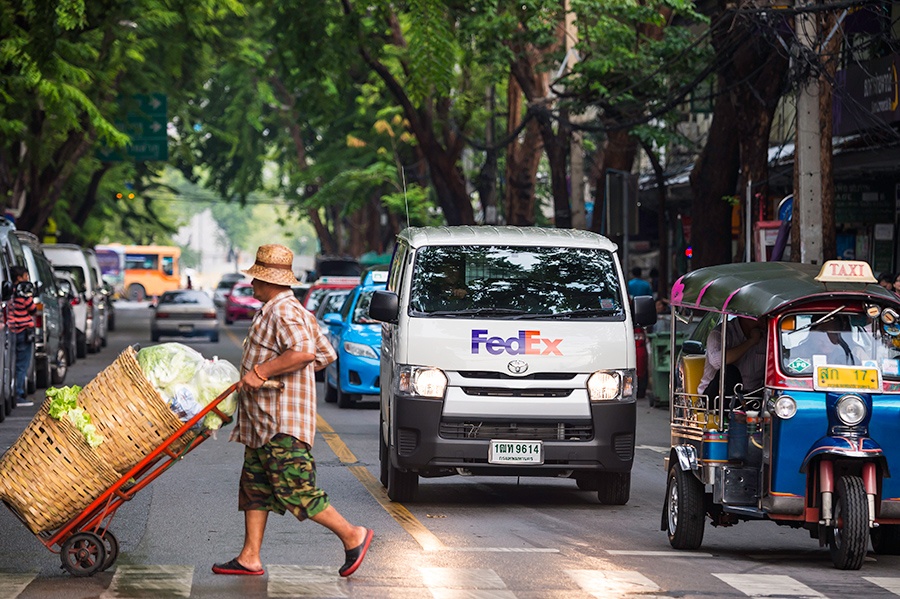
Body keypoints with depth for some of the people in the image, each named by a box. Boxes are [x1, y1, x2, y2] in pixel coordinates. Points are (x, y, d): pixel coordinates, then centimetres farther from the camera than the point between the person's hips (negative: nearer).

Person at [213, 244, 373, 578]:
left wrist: (261, 372, -26)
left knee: (294, 491, -11)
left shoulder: (283, 311, -15)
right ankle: (250, 558, 12)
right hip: (262, 423, 11)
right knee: (254, 487, 10)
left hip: (282, 425, -11)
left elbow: (305, 352, -30)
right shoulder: (295, 312, 19)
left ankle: (353, 536, -2)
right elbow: (326, 355, 22)